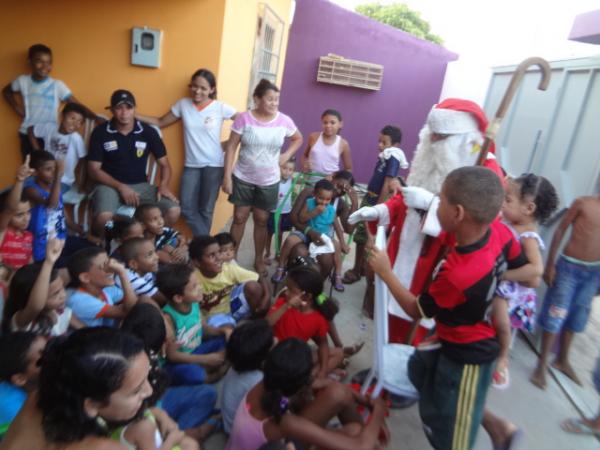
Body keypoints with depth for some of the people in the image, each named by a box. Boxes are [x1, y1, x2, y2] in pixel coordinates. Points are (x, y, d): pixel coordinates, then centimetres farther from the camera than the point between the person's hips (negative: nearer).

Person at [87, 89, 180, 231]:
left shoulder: (148, 132, -1)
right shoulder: (100, 132, -4)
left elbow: (164, 164, 4)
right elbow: (94, 169, -3)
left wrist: (163, 185, -17)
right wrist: (120, 187, -16)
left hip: (140, 185, 2)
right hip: (110, 185, -1)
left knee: (173, 210, -22)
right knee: (104, 217, -34)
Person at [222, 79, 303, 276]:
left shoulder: (284, 121, -6)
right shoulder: (244, 118, -12)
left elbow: (298, 138, 13)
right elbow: (231, 147, -8)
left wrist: (287, 155, -2)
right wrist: (227, 176, -11)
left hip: (269, 181, 1)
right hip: (243, 178, -1)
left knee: (261, 220, 12)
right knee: (239, 218, 7)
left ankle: (259, 259, 28)